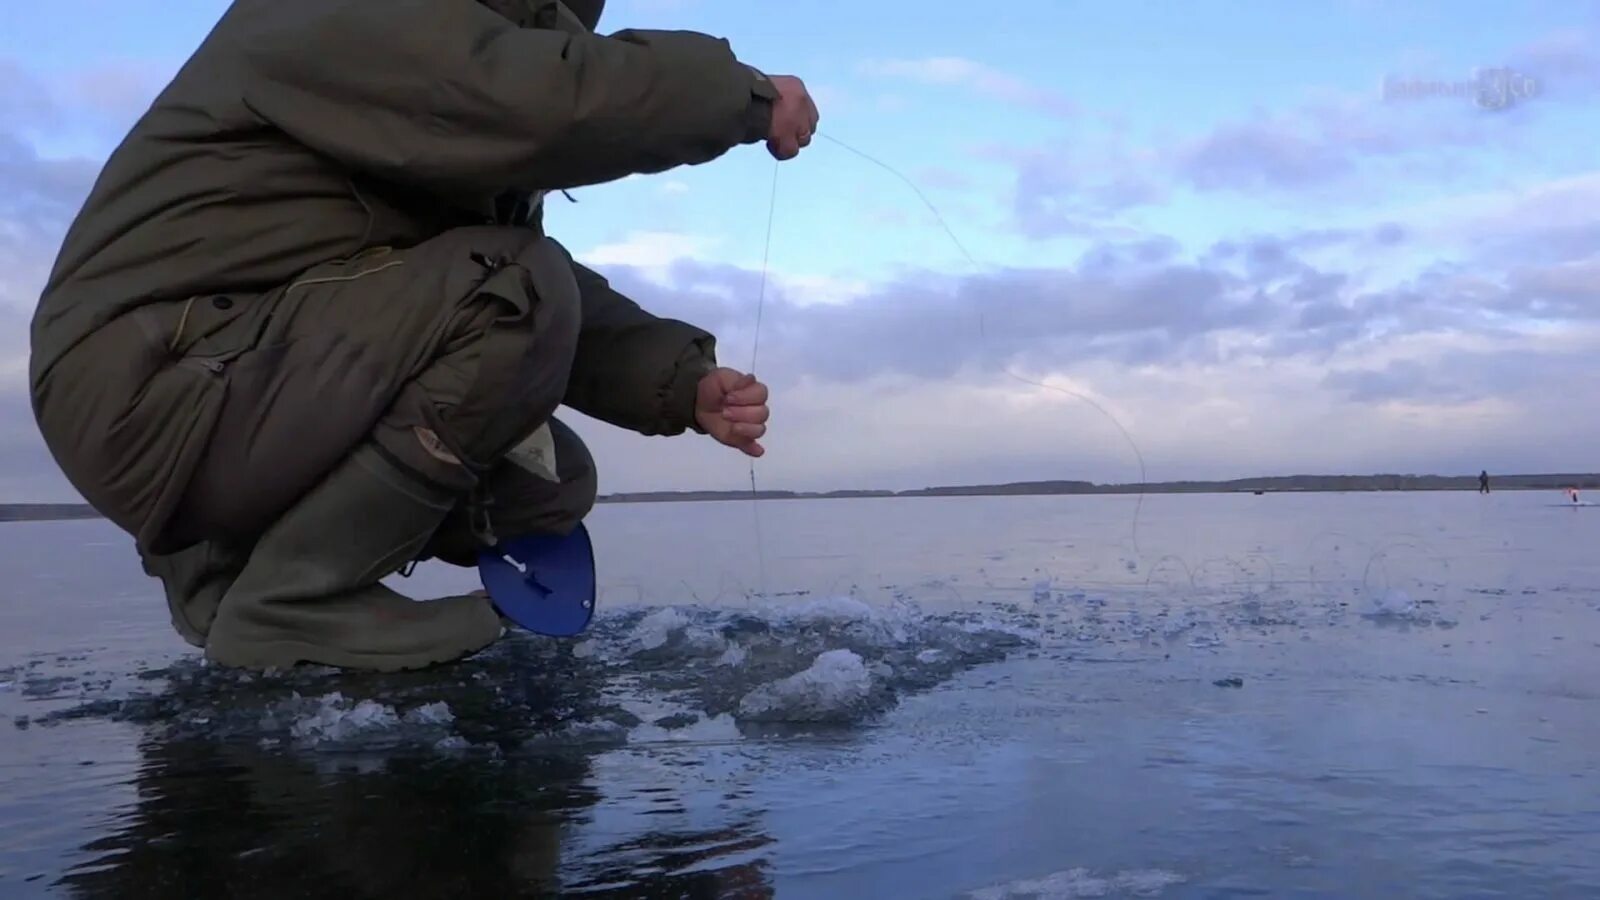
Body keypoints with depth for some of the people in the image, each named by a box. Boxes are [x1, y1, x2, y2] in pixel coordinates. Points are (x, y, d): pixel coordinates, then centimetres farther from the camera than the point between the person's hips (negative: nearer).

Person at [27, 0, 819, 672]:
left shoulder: (456, 122, 17)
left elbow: (556, 300, 10)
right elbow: (554, 104, -30)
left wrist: (685, 386, -4)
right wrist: (750, 94, -15)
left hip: (258, 393, 9)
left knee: (551, 479, 5)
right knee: (511, 290, -23)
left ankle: (227, 560, 13)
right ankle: (290, 604, -15)